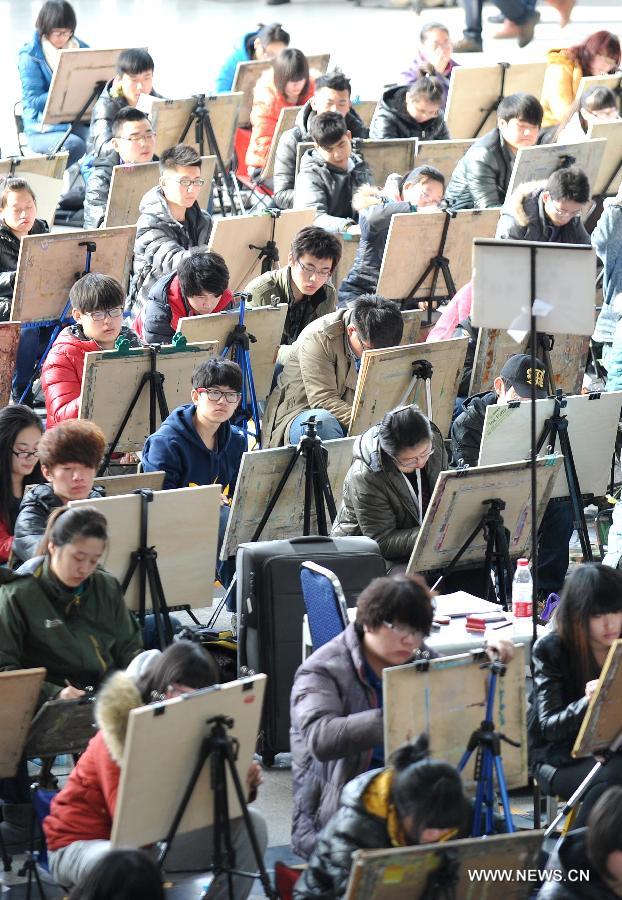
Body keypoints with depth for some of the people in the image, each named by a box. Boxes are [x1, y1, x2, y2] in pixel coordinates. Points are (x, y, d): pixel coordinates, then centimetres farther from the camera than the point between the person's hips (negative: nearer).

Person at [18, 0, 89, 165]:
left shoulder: (80, 48, 10)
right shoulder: (30, 56, -5)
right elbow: (32, 101, -12)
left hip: (78, 123, 4)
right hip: (43, 129, -4)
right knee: (74, 145, -35)